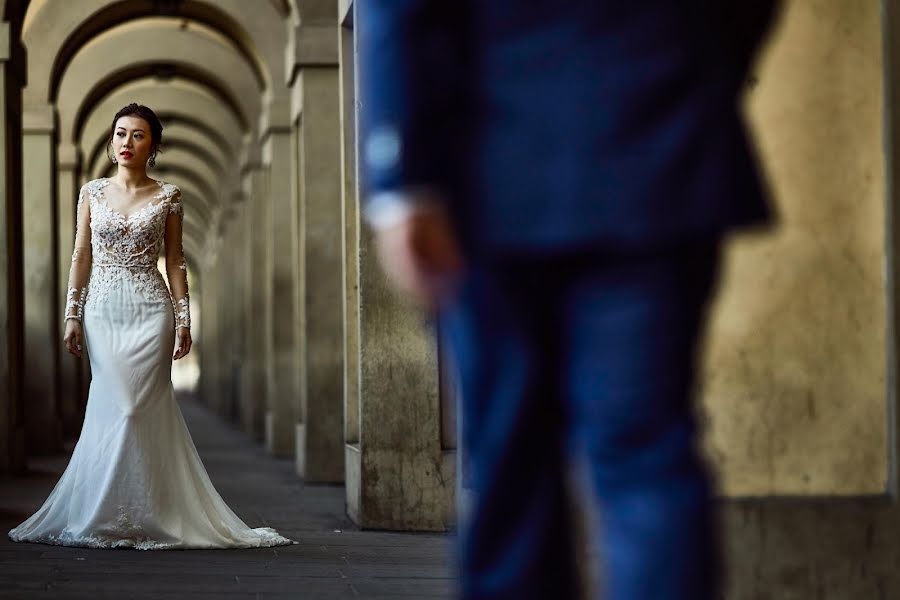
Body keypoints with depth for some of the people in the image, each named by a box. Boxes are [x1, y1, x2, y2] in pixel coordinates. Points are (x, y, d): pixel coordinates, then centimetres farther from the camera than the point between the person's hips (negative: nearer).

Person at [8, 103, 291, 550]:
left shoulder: (167, 197, 4)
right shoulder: (92, 192, 8)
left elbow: (175, 261, 5)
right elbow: (81, 257, 8)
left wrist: (183, 318, -1)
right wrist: (72, 314, 2)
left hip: (149, 311, -2)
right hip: (103, 311, 2)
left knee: (132, 408, -8)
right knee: (116, 406, -2)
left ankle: (138, 517, 1)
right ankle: (118, 517, 6)